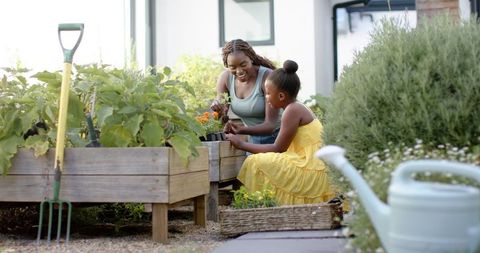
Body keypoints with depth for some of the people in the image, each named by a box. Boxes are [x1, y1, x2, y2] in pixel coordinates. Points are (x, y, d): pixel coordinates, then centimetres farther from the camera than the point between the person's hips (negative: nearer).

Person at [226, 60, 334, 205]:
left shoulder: (293, 110, -14)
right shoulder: (297, 108, 13)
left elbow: (277, 149, -13)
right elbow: (283, 148, 12)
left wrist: (241, 144, -5)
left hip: (309, 171, -10)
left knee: (256, 163, -13)